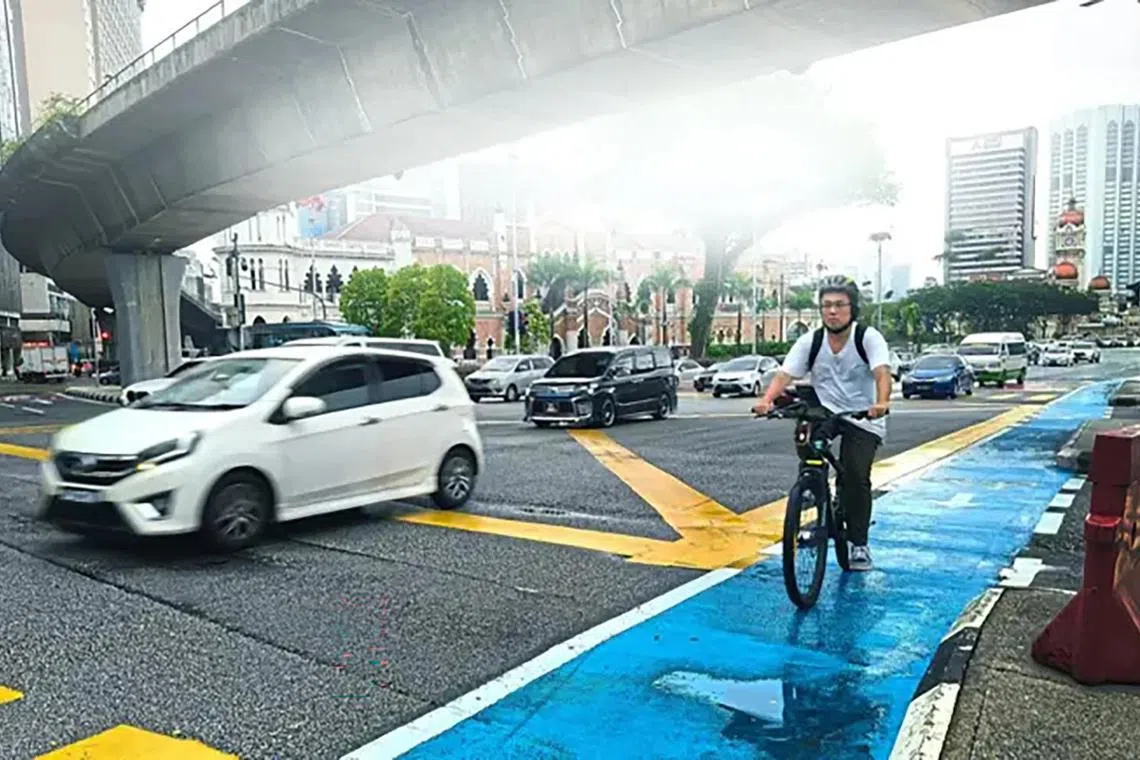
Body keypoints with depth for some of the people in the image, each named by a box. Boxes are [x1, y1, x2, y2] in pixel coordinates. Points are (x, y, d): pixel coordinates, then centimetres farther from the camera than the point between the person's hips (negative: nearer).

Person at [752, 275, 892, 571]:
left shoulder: (868, 337, -12)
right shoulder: (810, 341, -6)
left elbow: (882, 373, -29)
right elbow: (784, 375, -16)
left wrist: (882, 403, -49)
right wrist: (766, 400, -36)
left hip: (863, 420, -2)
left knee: (856, 477, -16)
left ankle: (859, 544, 5)